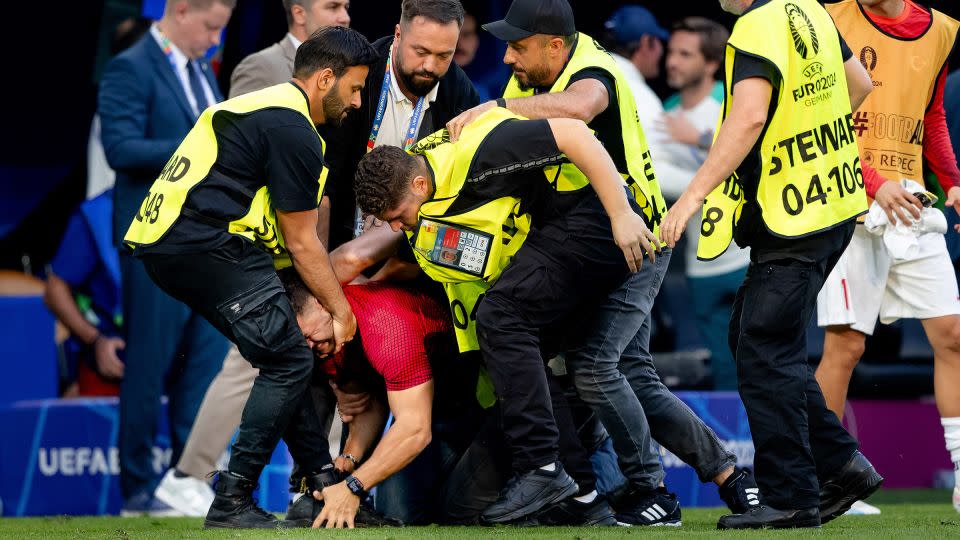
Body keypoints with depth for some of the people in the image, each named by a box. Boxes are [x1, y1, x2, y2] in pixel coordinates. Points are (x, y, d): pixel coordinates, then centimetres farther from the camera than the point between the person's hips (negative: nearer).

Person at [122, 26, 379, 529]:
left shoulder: (263, 108, 24)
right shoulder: (292, 130, -9)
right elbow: (300, 243, -4)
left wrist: (293, 315, 20)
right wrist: (342, 312, 7)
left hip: (164, 245, 11)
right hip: (205, 245, -11)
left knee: (285, 352, 16)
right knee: (289, 360, -7)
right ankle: (232, 503, -9)